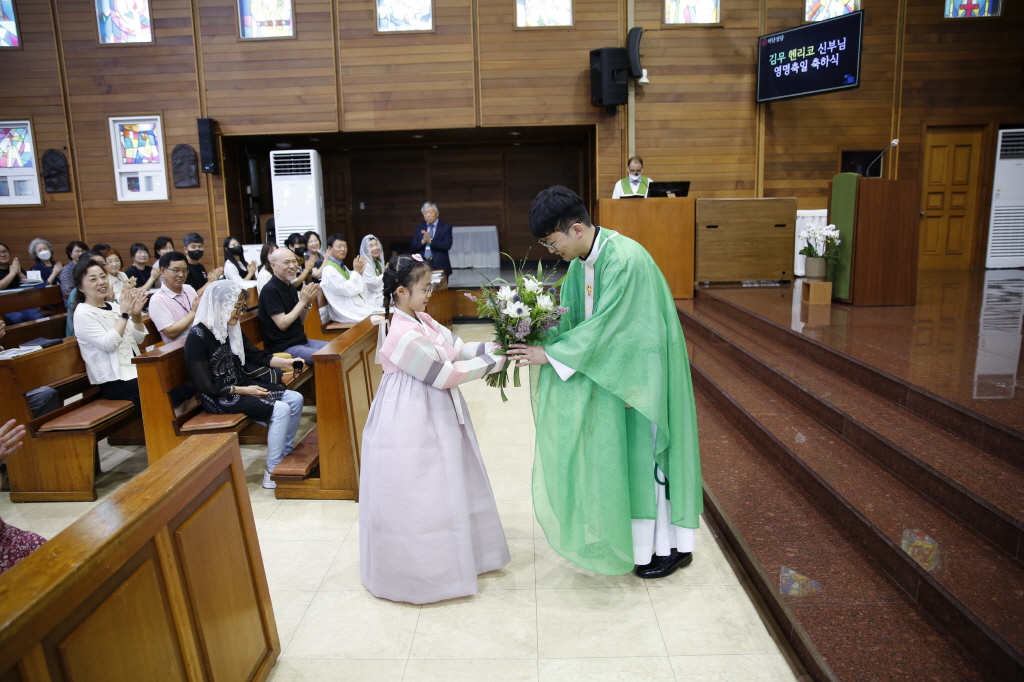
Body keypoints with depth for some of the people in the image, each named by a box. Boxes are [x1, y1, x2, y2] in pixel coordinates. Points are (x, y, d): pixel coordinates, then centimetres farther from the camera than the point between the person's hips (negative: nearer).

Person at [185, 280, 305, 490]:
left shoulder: (230, 328, 3)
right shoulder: (198, 337, -20)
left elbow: (256, 355, 12)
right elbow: (206, 387, -19)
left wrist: (286, 362, -3)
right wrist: (244, 391, -19)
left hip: (241, 386, 8)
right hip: (220, 399, -8)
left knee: (295, 399, -2)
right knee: (280, 409, -22)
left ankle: (285, 456, 12)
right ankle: (272, 473, -9)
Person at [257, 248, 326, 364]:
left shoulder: (291, 288, 12)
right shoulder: (270, 290, -14)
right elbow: (282, 324, -19)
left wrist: (308, 303, -2)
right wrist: (302, 301, -16)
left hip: (302, 341, 9)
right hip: (283, 348, -9)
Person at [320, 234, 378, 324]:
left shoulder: (343, 267, 18)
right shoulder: (329, 270, -11)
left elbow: (357, 289, 15)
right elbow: (348, 290, -18)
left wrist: (359, 273, -1)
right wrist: (356, 272, -9)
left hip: (358, 305, 9)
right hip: (346, 312, -9)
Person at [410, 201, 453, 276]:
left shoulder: (446, 227, 3)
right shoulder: (419, 227, 13)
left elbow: (447, 245, -11)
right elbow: (413, 247, 6)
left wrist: (431, 241, -22)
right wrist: (423, 241, -15)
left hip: (440, 267, -2)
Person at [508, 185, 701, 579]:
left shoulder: (625, 260, -27)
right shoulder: (582, 259, 0)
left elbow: (604, 325, -28)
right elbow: (568, 316, 3)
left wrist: (550, 354, -25)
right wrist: (536, 343, -13)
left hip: (643, 367, -8)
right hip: (613, 366, 8)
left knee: (647, 448, 2)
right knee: (618, 447, 15)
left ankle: (672, 545, 20)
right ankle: (627, 533, 32)